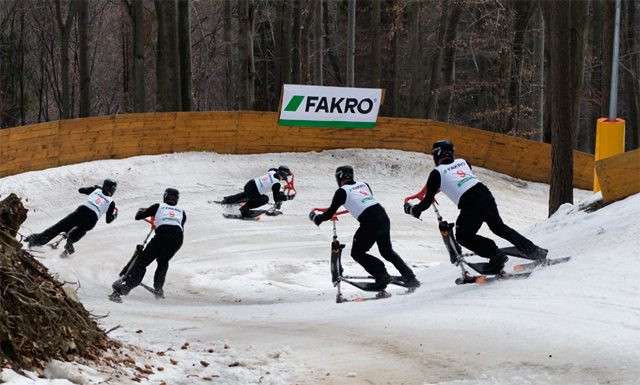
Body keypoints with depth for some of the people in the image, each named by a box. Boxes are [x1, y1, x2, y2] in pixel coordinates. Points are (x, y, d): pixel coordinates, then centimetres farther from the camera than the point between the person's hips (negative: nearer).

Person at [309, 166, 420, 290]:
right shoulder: (364, 184, 19)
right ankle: (410, 278, 17)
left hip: (370, 223, -7)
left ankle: (381, 275, 0)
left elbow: (330, 214, 4)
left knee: (357, 253, 11)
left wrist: (315, 217, 23)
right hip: (384, 217, 7)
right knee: (387, 251, 24)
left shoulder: (342, 191, 1)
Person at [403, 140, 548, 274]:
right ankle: (533, 251, 23)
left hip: (471, 206, -6)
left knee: (463, 237, 16)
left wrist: (412, 209, 24)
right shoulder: (462, 162, 20)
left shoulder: (437, 173, 4)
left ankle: (495, 255, 1)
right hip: (486, 195, 6)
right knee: (499, 227, 27)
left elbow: (427, 202, 6)